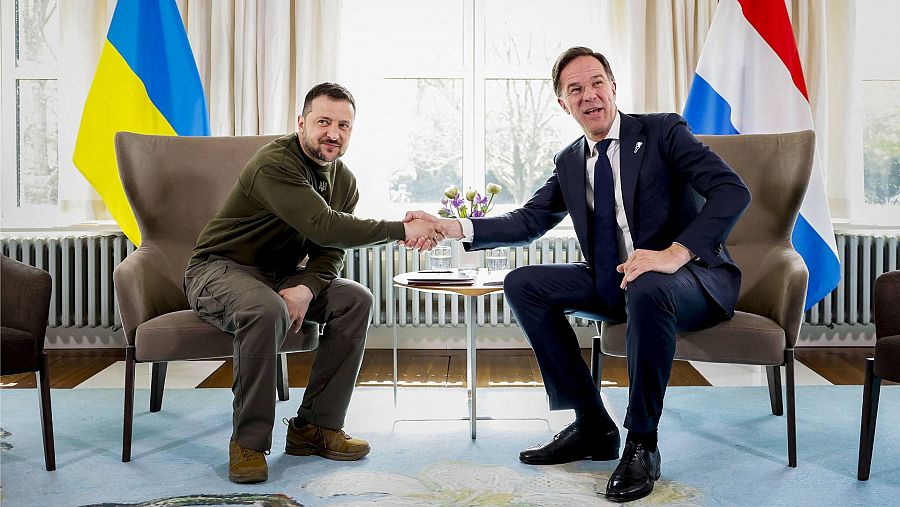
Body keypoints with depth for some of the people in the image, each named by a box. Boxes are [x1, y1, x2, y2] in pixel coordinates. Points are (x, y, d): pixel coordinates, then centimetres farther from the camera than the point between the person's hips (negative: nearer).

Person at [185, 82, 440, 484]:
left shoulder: (344, 182, 3)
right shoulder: (275, 163, -23)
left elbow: (330, 253, -3)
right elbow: (323, 227, -36)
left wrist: (306, 289, -25)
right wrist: (402, 230, -35)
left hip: (280, 275, 7)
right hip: (220, 268, -7)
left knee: (355, 299, -14)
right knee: (268, 310, -38)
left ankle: (315, 426, -8)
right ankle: (248, 442, -20)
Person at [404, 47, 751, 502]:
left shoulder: (662, 131, -7)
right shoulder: (569, 162, 10)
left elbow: (733, 191, -18)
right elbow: (529, 221, 8)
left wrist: (676, 253, -33)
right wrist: (454, 227, -5)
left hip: (689, 277, -6)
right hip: (613, 282, 6)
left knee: (647, 289, -39)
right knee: (522, 284, -7)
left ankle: (641, 443, -19)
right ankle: (592, 426, -2)